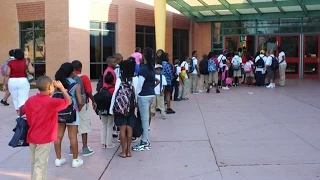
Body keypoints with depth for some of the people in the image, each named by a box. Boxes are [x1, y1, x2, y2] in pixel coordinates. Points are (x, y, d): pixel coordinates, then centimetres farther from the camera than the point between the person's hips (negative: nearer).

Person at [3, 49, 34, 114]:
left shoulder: (10, 63, -3)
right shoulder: (26, 61, -4)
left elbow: (7, 75, -5)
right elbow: (32, 71, -10)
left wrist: (4, 85, 0)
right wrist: (29, 64, 9)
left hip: (12, 82, 2)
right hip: (23, 82, -1)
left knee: (15, 99, 16)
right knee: (23, 99, -3)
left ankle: (18, 113, 23)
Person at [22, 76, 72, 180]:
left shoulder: (30, 100, -2)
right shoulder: (52, 102, -18)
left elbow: (22, 112, 11)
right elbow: (69, 101, -6)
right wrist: (61, 88, 0)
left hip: (32, 137, 6)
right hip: (44, 139, -6)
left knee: (34, 162, 20)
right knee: (40, 164, 1)